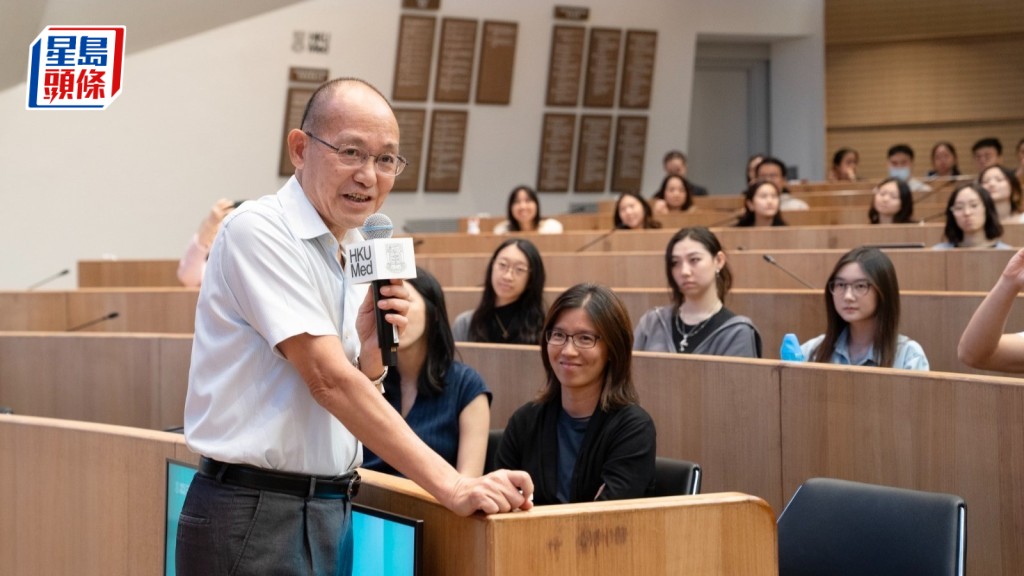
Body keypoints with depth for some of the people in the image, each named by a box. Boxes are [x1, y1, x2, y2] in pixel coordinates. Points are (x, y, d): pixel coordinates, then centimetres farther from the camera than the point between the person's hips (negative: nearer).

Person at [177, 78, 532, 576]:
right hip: (254, 515, -7)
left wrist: (371, 352, -7)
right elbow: (328, 381, -21)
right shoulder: (259, 230, -12)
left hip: (329, 514, 7)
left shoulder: (353, 255, 11)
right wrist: (451, 486, -25)